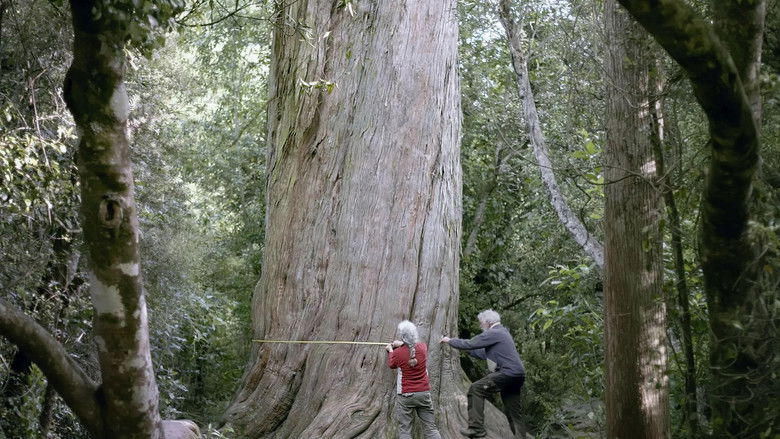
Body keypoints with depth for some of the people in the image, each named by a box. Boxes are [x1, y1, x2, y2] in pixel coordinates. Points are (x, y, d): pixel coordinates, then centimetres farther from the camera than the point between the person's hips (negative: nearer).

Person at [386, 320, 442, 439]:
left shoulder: (397, 353, -13)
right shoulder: (423, 347, -5)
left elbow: (391, 365, 10)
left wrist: (390, 350, 26)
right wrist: (402, 344, 24)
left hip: (405, 395, -3)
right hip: (424, 393, 3)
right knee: (430, 428, 6)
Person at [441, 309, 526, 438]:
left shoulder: (493, 333, -6)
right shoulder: (502, 332, 24)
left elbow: (469, 344, -7)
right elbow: (484, 354, 29)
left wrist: (450, 341, 7)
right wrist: (465, 349, 29)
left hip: (508, 373, -10)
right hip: (518, 375, 10)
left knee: (476, 389, -7)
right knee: (513, 412, 12)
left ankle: (477, 428, -11)